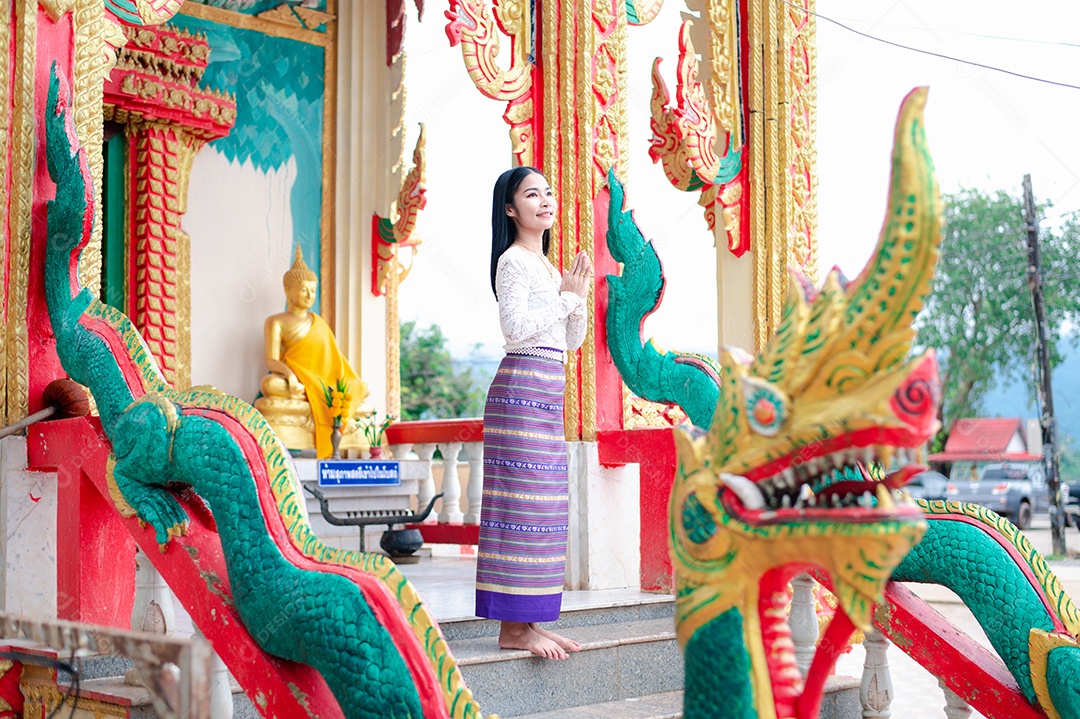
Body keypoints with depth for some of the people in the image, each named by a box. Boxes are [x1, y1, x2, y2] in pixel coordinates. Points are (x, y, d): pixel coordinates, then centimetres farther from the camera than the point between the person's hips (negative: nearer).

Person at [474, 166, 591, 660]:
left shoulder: (548, 265, 21)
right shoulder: (514, 260, -6)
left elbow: (572, 341, 21)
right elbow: (517, 327, -18)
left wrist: (578, 295, 6)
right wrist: (568, 297, -8)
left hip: (547, 394, 9)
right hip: (522, 388, -9)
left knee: (543, 505, 8)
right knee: (523, 502, -10)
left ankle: (528, 620, 13)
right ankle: (513, 628, -7)